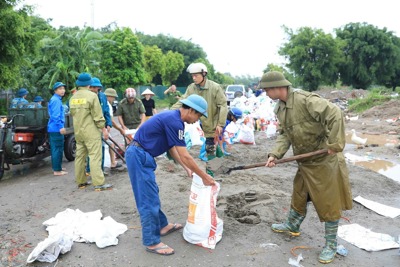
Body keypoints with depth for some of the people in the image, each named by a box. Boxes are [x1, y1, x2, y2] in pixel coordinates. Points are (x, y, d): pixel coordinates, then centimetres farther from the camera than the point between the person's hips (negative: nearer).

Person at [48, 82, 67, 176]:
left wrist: (60, 126, 33)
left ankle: (57, 167, 28)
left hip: (54, 128, 11)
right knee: (58, 149, -8)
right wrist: (60, 126, -25)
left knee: (56, 149, 18)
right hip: (56, 128, -11)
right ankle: (57, 170, -4)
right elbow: (56, 115, -22)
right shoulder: (56, 100, -13)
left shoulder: (56, 99, 20)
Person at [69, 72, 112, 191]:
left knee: (80, 156, 12)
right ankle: (99, 183, -9)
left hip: (78, 131, 7)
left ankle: (81, 181, 19)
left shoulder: (73, 98, 10)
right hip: (91, 131, -7)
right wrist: (103, 128, -2)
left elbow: (72, 113, 17)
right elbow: (98, 115, -12)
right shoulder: (92, 95, -11)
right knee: (95, 156, -8)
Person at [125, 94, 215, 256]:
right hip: (139, 156, -11)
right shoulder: (174, 122, -21)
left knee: (152, 194, 20)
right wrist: (204, 177, -10)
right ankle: (152, 242, 6)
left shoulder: (172, 118, 10)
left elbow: (172, 149, 19)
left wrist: (187, 169, 17)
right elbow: (185, 156, -20)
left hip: (141, 155, 11)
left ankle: (162, 226, 35)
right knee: (149, 199, -4)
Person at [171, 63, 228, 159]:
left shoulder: (215, 87, -12)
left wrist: (220, 124, -15)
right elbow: (182, 102, -5)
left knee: (210, 149, 8)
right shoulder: (191, 88, -2)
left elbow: (223, 105, -10)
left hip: (211, 126, -3)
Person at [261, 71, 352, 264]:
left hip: (323, 160, -8)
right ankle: (292, 226, 46)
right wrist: (275, 154, -10)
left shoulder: (305, 99, -25)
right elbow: (285, 135, 4)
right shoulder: (280, 109, 3)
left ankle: (331, 244, 23)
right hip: (305, 162, 8)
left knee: (328, 202, 5)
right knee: (298, 195, 24)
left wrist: (335, 144, -27)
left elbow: (335, 114, -29)